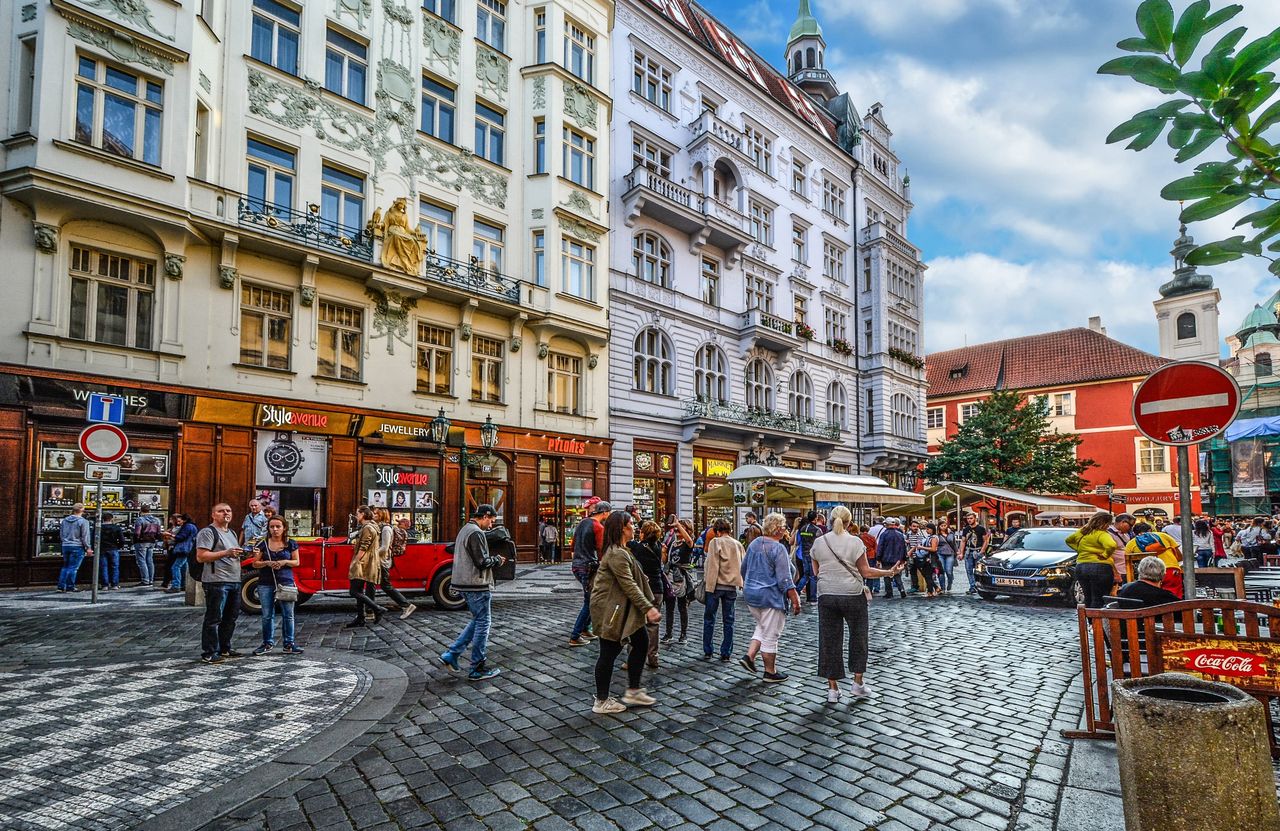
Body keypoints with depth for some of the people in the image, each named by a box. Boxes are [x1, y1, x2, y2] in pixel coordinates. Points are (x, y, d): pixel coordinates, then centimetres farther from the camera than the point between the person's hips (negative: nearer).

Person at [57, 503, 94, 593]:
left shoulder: (64, 520, 9)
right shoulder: (83, 521, -12)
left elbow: (61, 534, 18)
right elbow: (85, 536, -11)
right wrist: (88, 548, -6)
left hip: (65, 546, 7)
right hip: (77, 547, -6)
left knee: (65, 566, 17)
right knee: (73, 567, -2)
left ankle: (61, 586, 16)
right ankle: (70, 587, 0)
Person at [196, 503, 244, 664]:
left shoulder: (232, 533, 20)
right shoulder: (208, 532, -7)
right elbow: (201, 556, -16)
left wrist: (238, 553, 11)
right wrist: (226, 553, -24)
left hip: (234, 581, 9)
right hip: (216, 582, -9)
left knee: (230, 618, 14)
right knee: (214, 619, -5)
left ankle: (224, 649, 25)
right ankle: (209, 654, 2)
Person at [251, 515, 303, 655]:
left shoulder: (290, 544, 3)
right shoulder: (263, 544, 3)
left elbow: (297, 562, 6)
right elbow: (255, 563, 5)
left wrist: (285, 562, -13)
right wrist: (267, 563, -13)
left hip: (286, 582, -1)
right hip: (265, 584, 1)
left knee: (288, 614, 1)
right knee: (267, 615, 7)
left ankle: (289, 643, 10)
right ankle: (267, 643, 20)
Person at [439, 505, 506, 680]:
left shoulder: (464, 530, 15)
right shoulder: (476, 533, -17)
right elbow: (482, 562, -21)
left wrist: (493, 560, 12)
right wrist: (497, 560, -3)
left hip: (464, 584, 10)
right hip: (477, 585, -10)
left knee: (478, 621, 18)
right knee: (483, 623, 0)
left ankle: (451, 654, 15)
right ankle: (478, 669, 7)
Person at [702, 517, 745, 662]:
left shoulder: (715, 542, -8)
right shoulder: (738, 545, 7)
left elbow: (711, 566, -12)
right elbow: (741, 566, 12)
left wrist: (708, 585, -10)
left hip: (716, 585, -4)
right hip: (732, 586, 4)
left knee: (709, 619, 8)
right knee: (728, 620, 9)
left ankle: (707, 652, 13)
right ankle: (726, 654, 12)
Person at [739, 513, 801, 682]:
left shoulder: (754, 543, 6)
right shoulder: (778, 549, -17)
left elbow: (743, 569, 17)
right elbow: (785, 580, -19)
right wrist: (795, 601, -13)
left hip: (750, 594, 7)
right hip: (770, 597, -7)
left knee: (762, 627, 25)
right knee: (770, 635, 5)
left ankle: (749, 655, 14)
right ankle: (770, 672, 17)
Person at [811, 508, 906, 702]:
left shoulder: (819, 542, 2)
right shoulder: (855, 542, -7)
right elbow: (866, 572, -7)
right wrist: (890, 572, 3)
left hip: (826, 596, 2)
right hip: (852, 596, -2)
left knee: (829, 640, 7)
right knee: (858, 637, 15)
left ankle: (832, 688, 12)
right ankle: (857, 683, 20)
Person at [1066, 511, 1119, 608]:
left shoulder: (1081, 532, 11)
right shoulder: (1101, 534, -12)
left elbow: (1068, 540, 27)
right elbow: (1111, 545, -32)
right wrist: (1105, 555, -15)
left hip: (1080, 567, 7)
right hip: (1100, 568, -7)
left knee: (1088, 599, 16)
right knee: (1098, 600, -2)